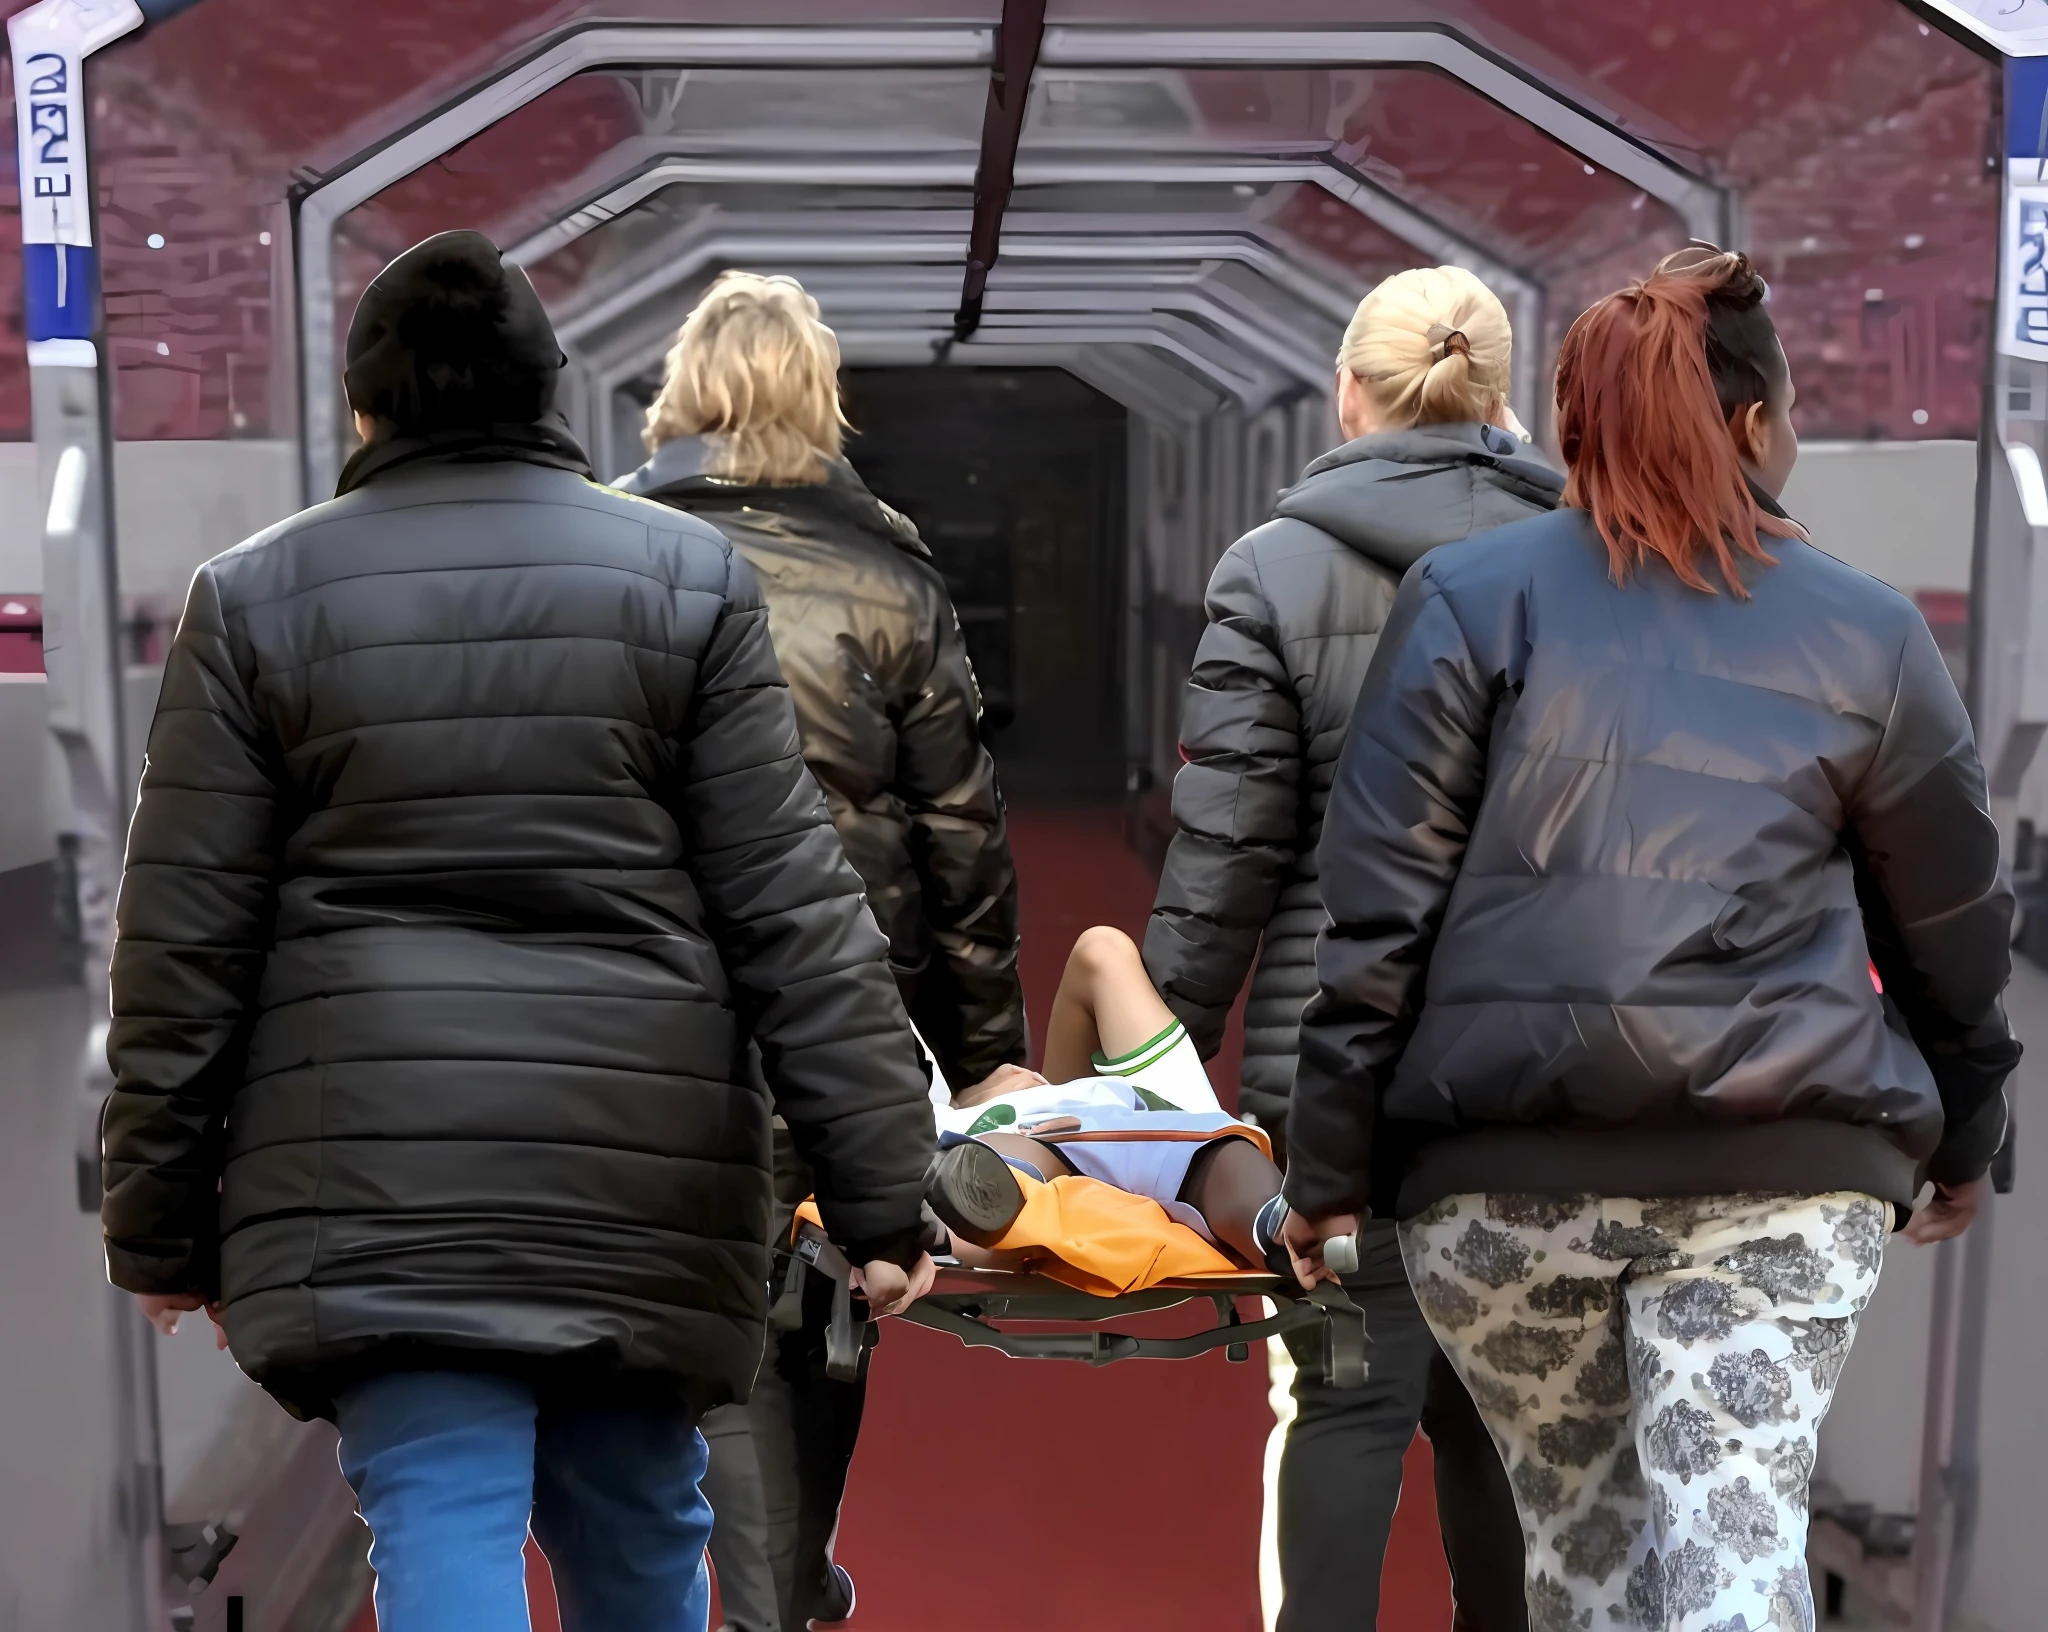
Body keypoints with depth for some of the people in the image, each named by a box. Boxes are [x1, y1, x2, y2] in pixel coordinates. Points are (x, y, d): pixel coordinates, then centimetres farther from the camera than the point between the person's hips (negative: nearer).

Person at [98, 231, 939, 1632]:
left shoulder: (257, 596, 4)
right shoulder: (687, 574, 3)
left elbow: (185, 944, 3)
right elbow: (794, 910, -2)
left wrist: (162, 1223, 13)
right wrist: (882, 1192, 1)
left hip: (380, 1177, -1)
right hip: (641, 1163, 1)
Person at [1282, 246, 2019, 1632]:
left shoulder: (1472, 599, 3)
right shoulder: (1869, 634, 7)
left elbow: (1378, 918, -2)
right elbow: (1954, 930, 14)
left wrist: (1332, 1169, 2)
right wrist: (1964, 1140, 28)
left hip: (1505, 1164, 1)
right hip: (1784, 1168, 0)